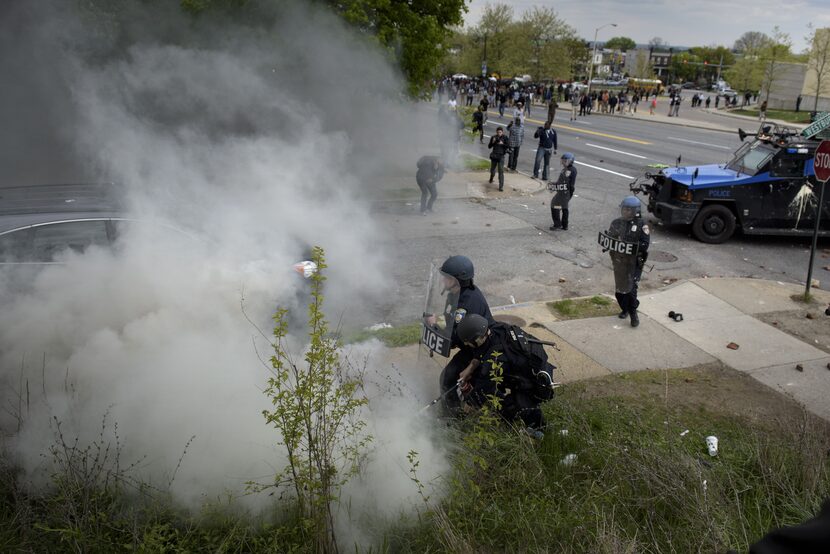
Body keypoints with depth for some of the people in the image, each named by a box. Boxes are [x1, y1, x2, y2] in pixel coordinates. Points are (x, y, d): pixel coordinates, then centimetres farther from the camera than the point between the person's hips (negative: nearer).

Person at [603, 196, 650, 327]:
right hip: (618, 261, 5)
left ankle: (633, 313, 3)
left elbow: (645, 243, -12)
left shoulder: (641, 225, -8)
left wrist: (634, 247, -27)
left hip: (633, 262, -5)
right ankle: (624, 310, 31)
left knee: (631, 288, -10)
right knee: (620, 287, 13)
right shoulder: (616, 223, 6)